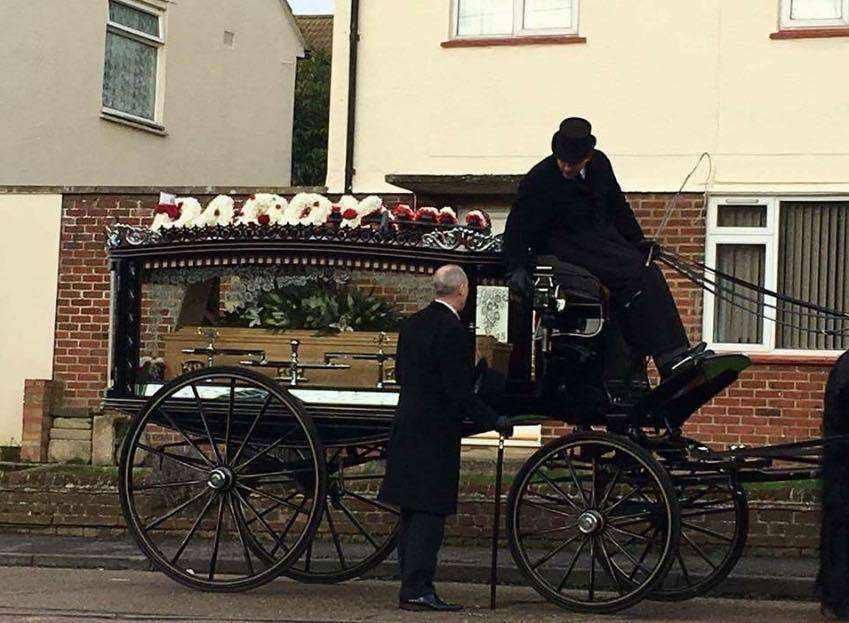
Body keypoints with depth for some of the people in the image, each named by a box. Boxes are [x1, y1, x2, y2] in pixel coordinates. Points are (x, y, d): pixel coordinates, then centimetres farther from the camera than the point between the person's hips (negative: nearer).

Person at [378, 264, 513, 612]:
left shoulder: (412, 323, 10)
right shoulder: (451, 330, -16)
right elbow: (460, 391, -18)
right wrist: (493, 422, -8)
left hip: (407, 426, 9)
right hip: (436, 432, -9)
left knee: (412, 511, 12)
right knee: (430, 511, -6)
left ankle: (411, 585, 17)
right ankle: (417, 588, -6)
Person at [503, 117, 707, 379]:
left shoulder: (599, 164, 5)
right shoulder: (540, 179, -11)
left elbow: (618, 205, 20)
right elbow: (517, 225, -8)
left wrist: (639, 240, 16)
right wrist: (516, 267, -18)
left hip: (602, 234, 7)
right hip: (565, 242, -7)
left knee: (650, 273, -15)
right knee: (633, 275, -24)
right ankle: (671, 360, -27)